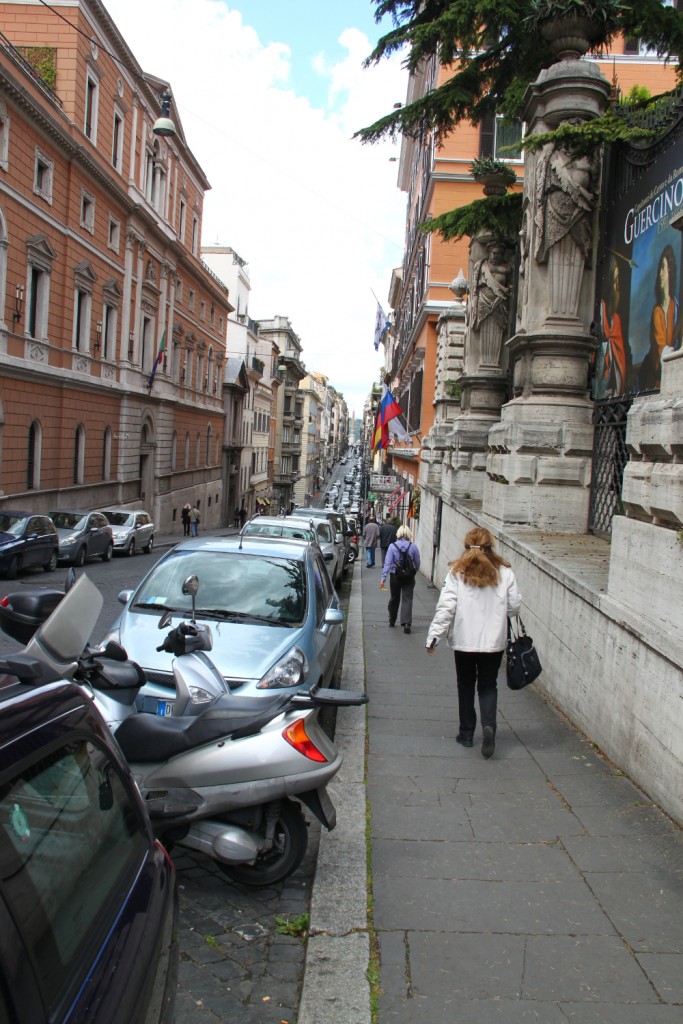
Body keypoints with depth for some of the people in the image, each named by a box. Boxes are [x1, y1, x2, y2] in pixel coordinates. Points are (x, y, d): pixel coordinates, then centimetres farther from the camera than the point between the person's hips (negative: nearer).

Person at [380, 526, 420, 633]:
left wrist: (383, 578, -13)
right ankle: (407, 623, -14)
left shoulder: (392, 546, -9)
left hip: (395, 576, 1)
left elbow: (387, 563, -13)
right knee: (407, 599, 1)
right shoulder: (413, 547, -7)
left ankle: (392, 620, 32)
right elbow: (417, 564, 0)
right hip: (409, 577, -1)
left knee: (394, 598, 17)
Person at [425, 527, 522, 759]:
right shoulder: (504, 572, -4)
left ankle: (467, 733, 23)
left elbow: (446, 606, -13)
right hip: (494, 641, 1)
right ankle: (488, 726, -9)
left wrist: (434, 635, -9)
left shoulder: (457, 572, -8)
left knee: (466, 686, 16)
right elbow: (514, 606, -1)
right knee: (488, 686, 13)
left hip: (464, 640, -1)